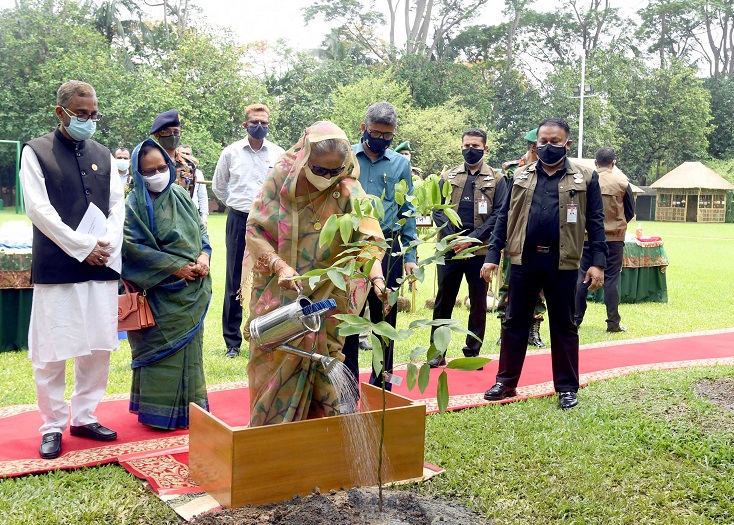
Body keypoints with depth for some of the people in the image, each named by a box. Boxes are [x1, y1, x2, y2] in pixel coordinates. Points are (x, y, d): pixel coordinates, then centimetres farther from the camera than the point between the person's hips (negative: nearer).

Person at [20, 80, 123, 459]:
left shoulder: (103, 155, 14)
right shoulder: (36, 152, 0)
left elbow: (118, 204, 11)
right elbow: (38, 209, -8)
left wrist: (107, 244, -6)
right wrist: (83, 247, -13)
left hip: (102, 267, 5)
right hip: (56, 268, -4)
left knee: (98, 347, 8)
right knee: (51, 351, 0)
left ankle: (84, 417, 23)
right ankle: (52, 426, 14)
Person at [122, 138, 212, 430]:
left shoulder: (180, 195, 9)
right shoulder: (134, 206, -8)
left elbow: (201, 229, 13)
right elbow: (135, 248, -15)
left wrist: (204, 255, -7)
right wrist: (176, 268, -17)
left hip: (193, 290, 6)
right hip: (160, 292, -5)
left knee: (189, 348, 12)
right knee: (163, 350, 0)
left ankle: (190, 407, 24)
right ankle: (160, 412, 13)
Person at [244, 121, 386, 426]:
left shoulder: (348, 192, -13)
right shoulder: (280, 178, -7)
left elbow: (369, 238, -22)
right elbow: (254, 229, -8)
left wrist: (376, 276, -41)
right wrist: (280, 265, -24)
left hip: (324, 296, -2)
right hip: (275, 295, 2)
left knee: (313, 364, 3)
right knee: (268, 363, 11)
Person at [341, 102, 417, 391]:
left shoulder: (400, 164, 9)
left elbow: (407, 211, 10)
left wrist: (410, 256, 4)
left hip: (387, 249, 2)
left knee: (384, 318, 8)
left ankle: (381, 386, 22)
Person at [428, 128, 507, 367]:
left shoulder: (496, 180, 4)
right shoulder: (448, 177, 9)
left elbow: (498, 215, -5)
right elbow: (438, 210, 2)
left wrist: (471, 239, -15)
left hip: (480, 250, -1)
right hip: (449, 249, 1)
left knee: (478, 303, 7)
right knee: (443, 301, 5)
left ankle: (472, 353, 17)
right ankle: (437, 352, 15)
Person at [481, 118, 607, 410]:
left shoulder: (585, 179, 3)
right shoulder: (521, 177, 9)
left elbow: (595, 222, 0)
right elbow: (504, 218, 8)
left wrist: (598, 262, -9)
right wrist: (492, 256, 1)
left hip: (562, 262, -2)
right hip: (524, 259, 2)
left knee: (563, 326, 8)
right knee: (514, 322, 9)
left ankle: (567, 388, 20)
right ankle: (506, 382, 20)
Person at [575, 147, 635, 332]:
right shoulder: (622, 183, -5)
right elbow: (630, 212, 5)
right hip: (614, 237, -1)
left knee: (582, 277, 9)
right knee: (611, 279, 4)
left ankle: (576, 319, 14)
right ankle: (613, 322, 6)